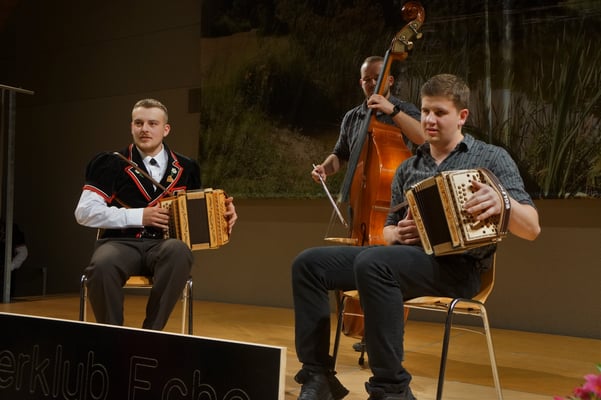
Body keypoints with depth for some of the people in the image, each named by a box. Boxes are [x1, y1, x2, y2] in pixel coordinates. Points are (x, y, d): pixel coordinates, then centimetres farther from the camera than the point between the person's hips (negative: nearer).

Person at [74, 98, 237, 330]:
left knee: (179, 250, -36)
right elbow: (84, 212, -3)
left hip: (163, 246, 2)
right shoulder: (112, 163, 4)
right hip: (121, 244, -1)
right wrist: (139, 216, -11)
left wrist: (222, 214, 0)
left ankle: (151, 332, -22)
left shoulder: (185, 168, 13)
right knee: (102, 266, -37)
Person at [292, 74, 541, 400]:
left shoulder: (491, 158, 4)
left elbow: (532, 229, -4)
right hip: (405, 256, 6)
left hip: (456, 266, -6)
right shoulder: (407, 168, 19)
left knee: (372, 263, -35)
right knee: (309, 262, -9)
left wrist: (503, 204, -26)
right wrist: (397, 234, -3)